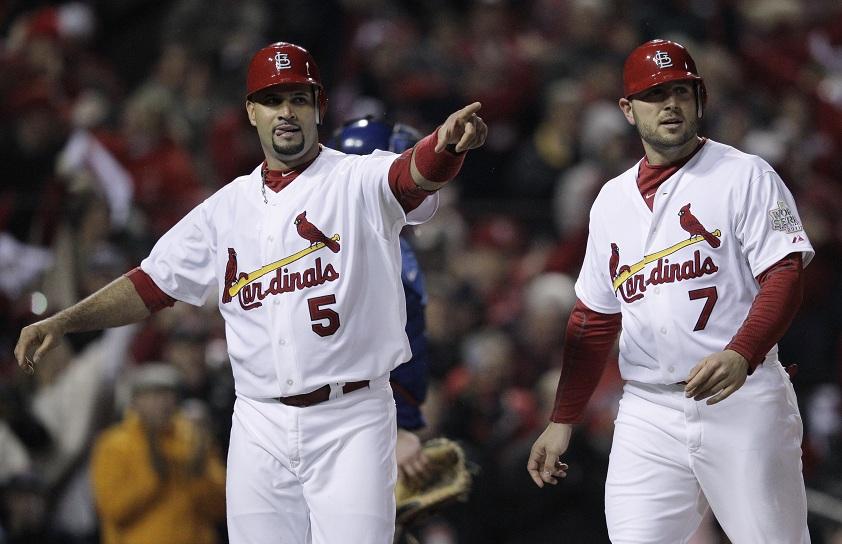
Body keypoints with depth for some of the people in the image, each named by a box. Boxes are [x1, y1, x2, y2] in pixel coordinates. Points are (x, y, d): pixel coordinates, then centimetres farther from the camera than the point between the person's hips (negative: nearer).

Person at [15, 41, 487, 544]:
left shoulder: (360, 182, -3)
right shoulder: (228, 208, 12)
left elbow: (415, 175, -24)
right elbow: (151, 285, 15)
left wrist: (447, 144, -48)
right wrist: (62, 322, 3)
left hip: (349, 425, -4)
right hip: (260, 427, 4)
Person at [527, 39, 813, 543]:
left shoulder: (744, 176, 0)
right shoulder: (613, 200, 17)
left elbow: (784, 276, -11)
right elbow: (593, 321, 22)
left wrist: (742, 354, -28)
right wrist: (562, 420, 16)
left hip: (742, 403, -4)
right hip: (648, 415, 4)